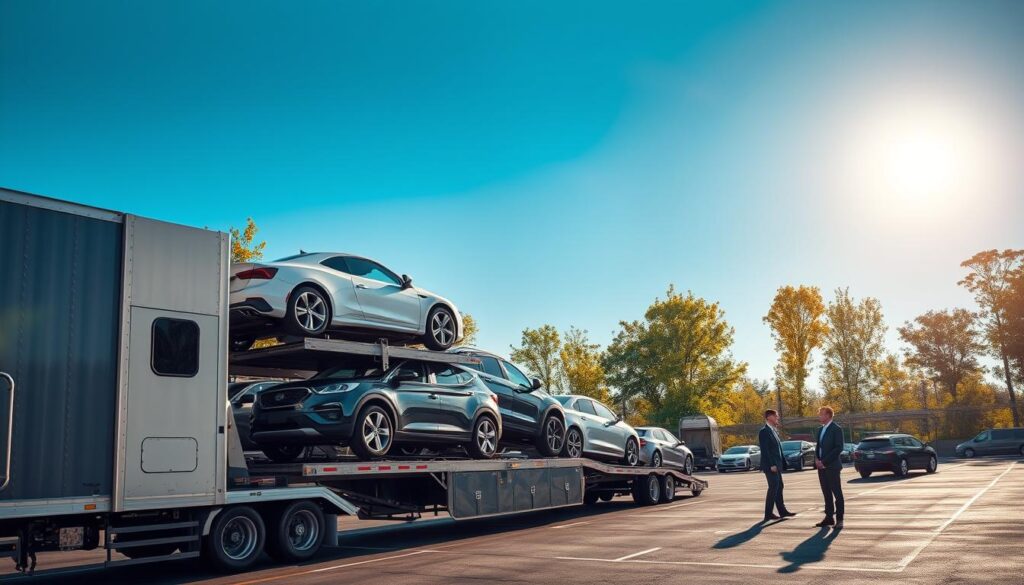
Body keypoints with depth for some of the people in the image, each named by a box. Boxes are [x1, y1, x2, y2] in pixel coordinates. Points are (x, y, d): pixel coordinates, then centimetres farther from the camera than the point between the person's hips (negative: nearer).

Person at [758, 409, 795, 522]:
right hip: (770, 466, -9)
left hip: (777, 465, 9)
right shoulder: (764, 432, -14)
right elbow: (765, 450, -19)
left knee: (779, 487, 13)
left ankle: (782, 511, 21)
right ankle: (768, 514, -2)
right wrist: (772, 465, -22)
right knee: (773, 488, -7)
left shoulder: (774, 431, 16)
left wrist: (782, 463, 11)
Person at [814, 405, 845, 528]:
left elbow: (839, 448, -14)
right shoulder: (820, 429, 15)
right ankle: (829, 517, 15)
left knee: (837, 493, -2)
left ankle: (839, 519, 2)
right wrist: (817, 459, 0)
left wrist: (825, 461, -16)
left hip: (832, 466, -7)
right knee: (826, 493, 10)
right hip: (822, 466, 7)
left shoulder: (836, 429, -8)